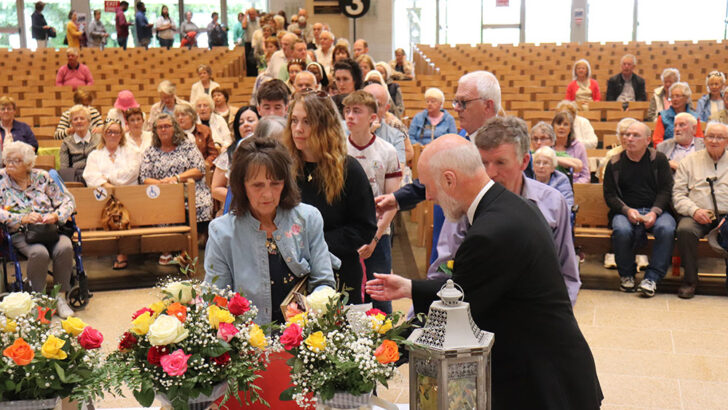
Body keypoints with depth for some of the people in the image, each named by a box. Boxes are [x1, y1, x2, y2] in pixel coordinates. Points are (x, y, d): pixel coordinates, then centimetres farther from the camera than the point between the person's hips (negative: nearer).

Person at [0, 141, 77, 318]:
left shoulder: (42, 177, 11)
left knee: (65, 248, -30)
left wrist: (56, 215, -11)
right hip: (20, 233, -2)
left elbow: (66, 201, 10)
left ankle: (60, 297, -14)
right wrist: (23, 219, -18)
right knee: (39, 252, -34)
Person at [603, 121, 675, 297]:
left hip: (656, 210, 0)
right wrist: (627, 210, -13)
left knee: (667, 229, -33)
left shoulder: (658, 159, 8)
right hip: (625, 211, 0)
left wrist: (654, 212, -13)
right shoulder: (614, 163, 9)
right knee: (621, 231, -34)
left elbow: (666, 190, 4)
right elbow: (609, 195, 6)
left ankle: (652, 277, -20)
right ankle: (626, 274, -8)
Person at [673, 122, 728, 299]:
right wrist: (694, 210, -12)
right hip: (697, 216, 0)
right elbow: (677, 193, 7)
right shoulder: (690, 161, 15)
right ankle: (689, 281, -19)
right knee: (685, 230, -34)